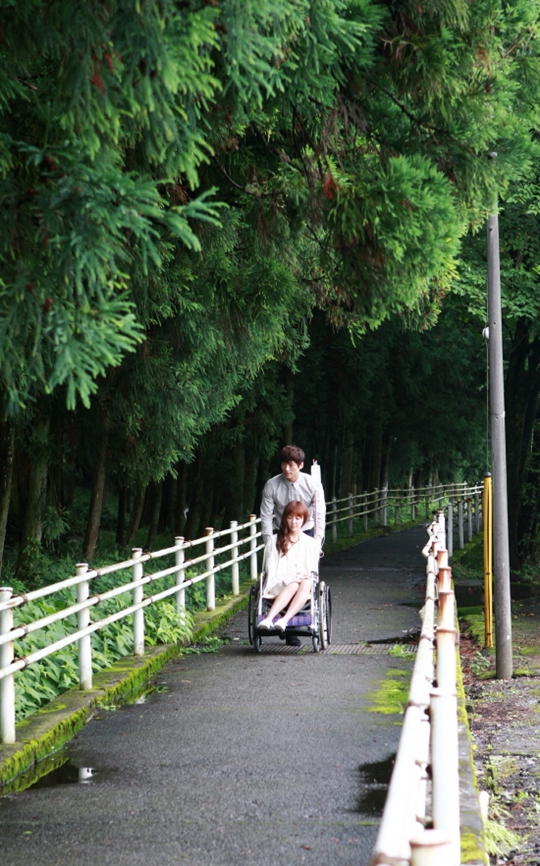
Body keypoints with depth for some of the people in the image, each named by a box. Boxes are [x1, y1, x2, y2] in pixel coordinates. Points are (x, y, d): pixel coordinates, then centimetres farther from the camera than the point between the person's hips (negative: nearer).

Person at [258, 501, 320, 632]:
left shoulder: (311, 543, 20)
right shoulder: (274, 541, 16)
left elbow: (312, 570, 15)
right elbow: (270, 568, 7)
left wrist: (305, 576, -10)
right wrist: (291, 578, -11)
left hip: (304, 583, 1)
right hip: (278, 585, -1)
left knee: (306, 585, -37)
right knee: (293, 585, -38)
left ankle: (284, 620, -56)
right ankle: (269, 619, -58)